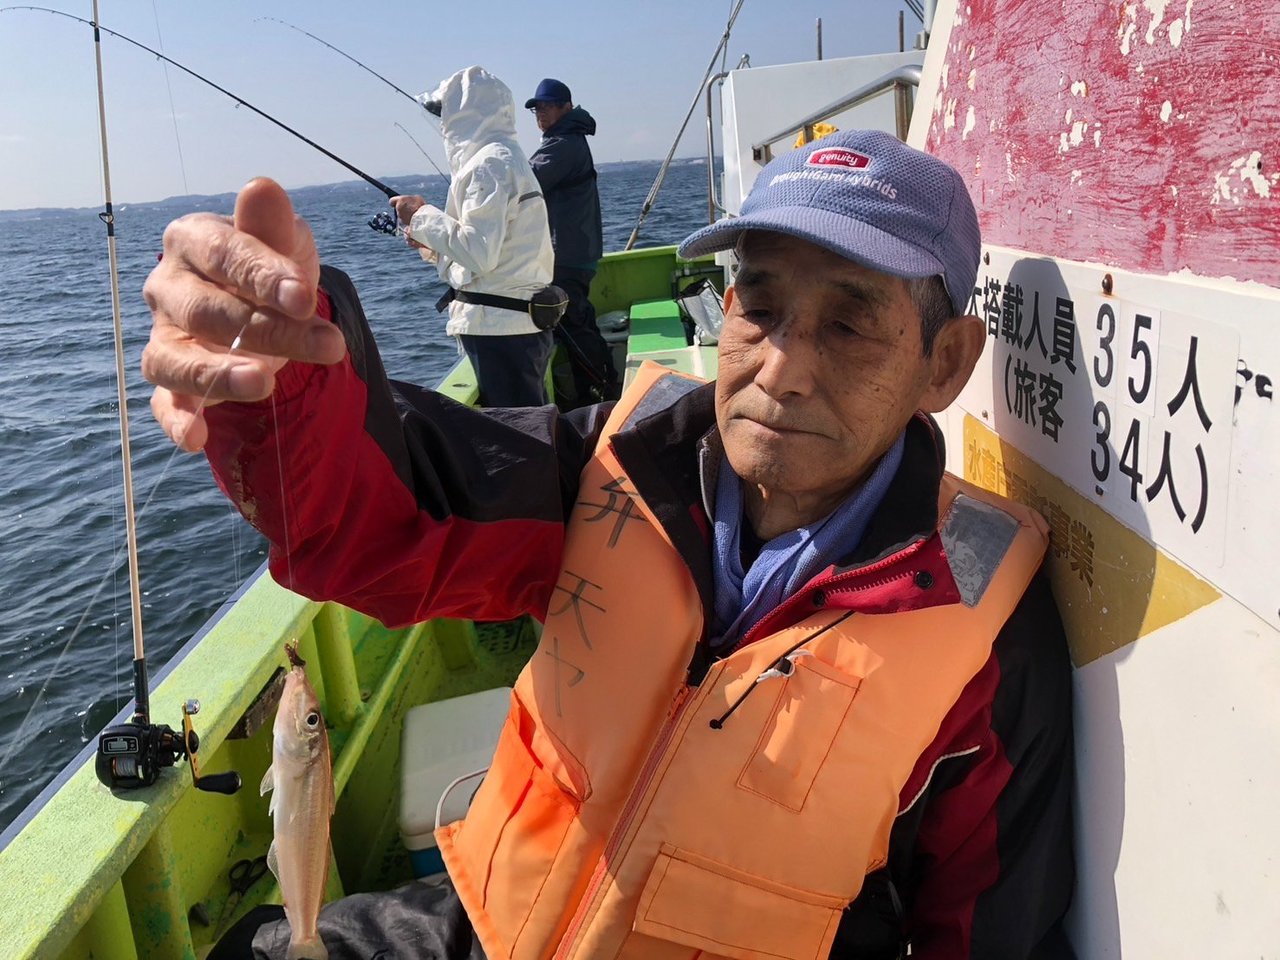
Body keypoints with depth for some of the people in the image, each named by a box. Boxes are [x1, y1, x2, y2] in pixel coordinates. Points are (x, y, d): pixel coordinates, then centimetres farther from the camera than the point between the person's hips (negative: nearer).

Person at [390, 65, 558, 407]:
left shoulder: (489, 163, -12)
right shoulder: (508, 156, 20)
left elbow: (479, 253, -20)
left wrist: (423, 215, -8)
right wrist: (430, 238, 16)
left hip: (501, 328, -11)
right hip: (523, 322, 11)